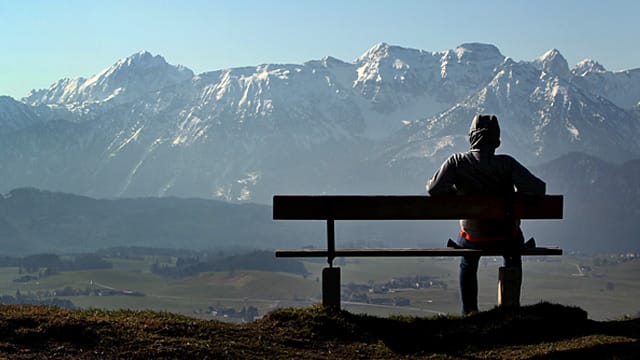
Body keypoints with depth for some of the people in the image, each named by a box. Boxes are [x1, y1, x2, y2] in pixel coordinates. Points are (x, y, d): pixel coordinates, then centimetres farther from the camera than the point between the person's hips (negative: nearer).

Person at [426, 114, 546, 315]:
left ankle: (469, 311, 29)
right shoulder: (506, 163, -16)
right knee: (513, 260, 37)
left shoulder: (457, 162, -14)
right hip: (506, 237, 0)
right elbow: (538, 189, -20)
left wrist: (457, 193, 0)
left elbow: (433, 189, -19)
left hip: (472, 238, 0)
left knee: (467, 265, 36)